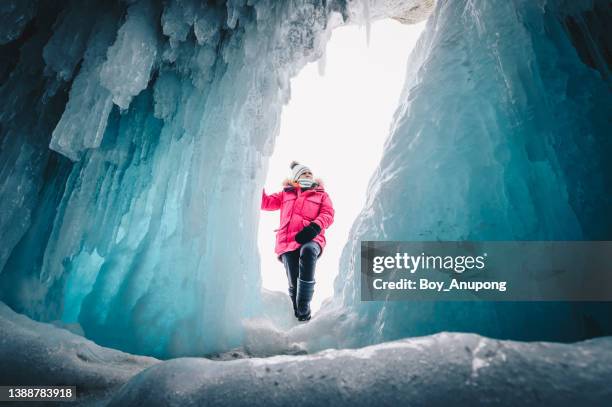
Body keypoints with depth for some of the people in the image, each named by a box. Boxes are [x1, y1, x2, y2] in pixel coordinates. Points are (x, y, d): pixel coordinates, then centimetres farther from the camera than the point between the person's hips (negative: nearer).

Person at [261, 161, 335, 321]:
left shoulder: (321, 195, 22)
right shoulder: (286, 194, 28)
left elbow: (328, 215, 6)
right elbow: (265, 203, 26)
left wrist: (314, 227, -14)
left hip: (310, 239, -2)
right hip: (287, 242, 2)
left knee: (308, 250, -38)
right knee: (293, 282, -11)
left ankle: (304, 306, -31)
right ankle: (298, 311, 14)